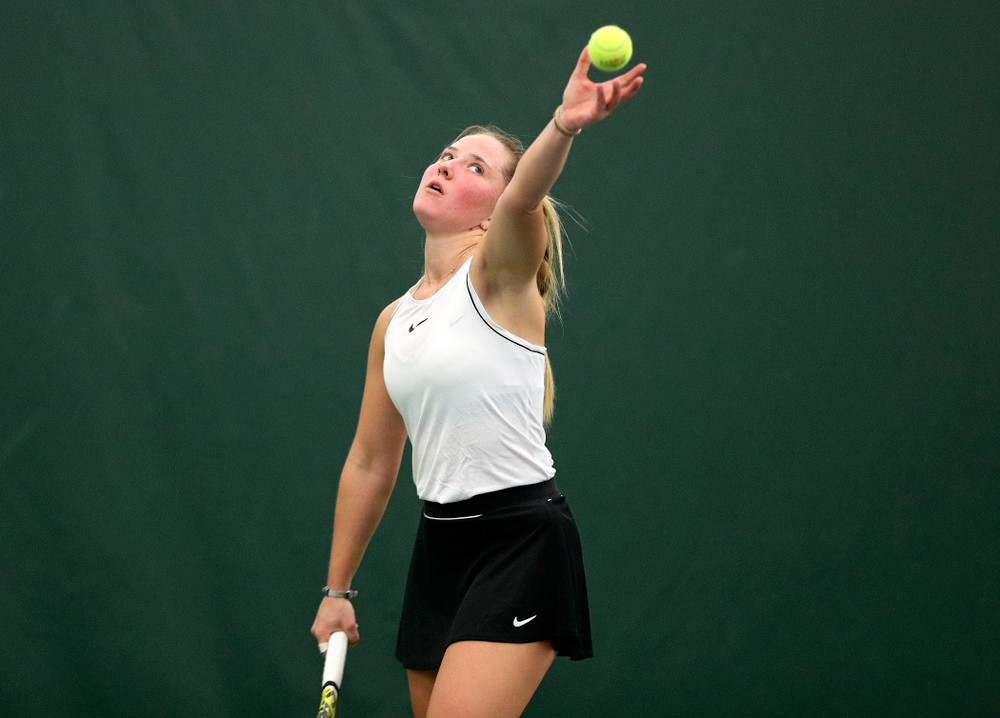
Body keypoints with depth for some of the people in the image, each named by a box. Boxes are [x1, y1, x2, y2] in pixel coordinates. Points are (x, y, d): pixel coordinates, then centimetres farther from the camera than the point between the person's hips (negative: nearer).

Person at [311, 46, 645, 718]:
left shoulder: (499, 272, -6)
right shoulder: (394, 322, 14)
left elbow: (525, 196, -29)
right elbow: (370, 464, 21)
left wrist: (563, 129, -50)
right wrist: (337, 590, 22)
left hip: (522, 541, -7)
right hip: (441, 546, 7)